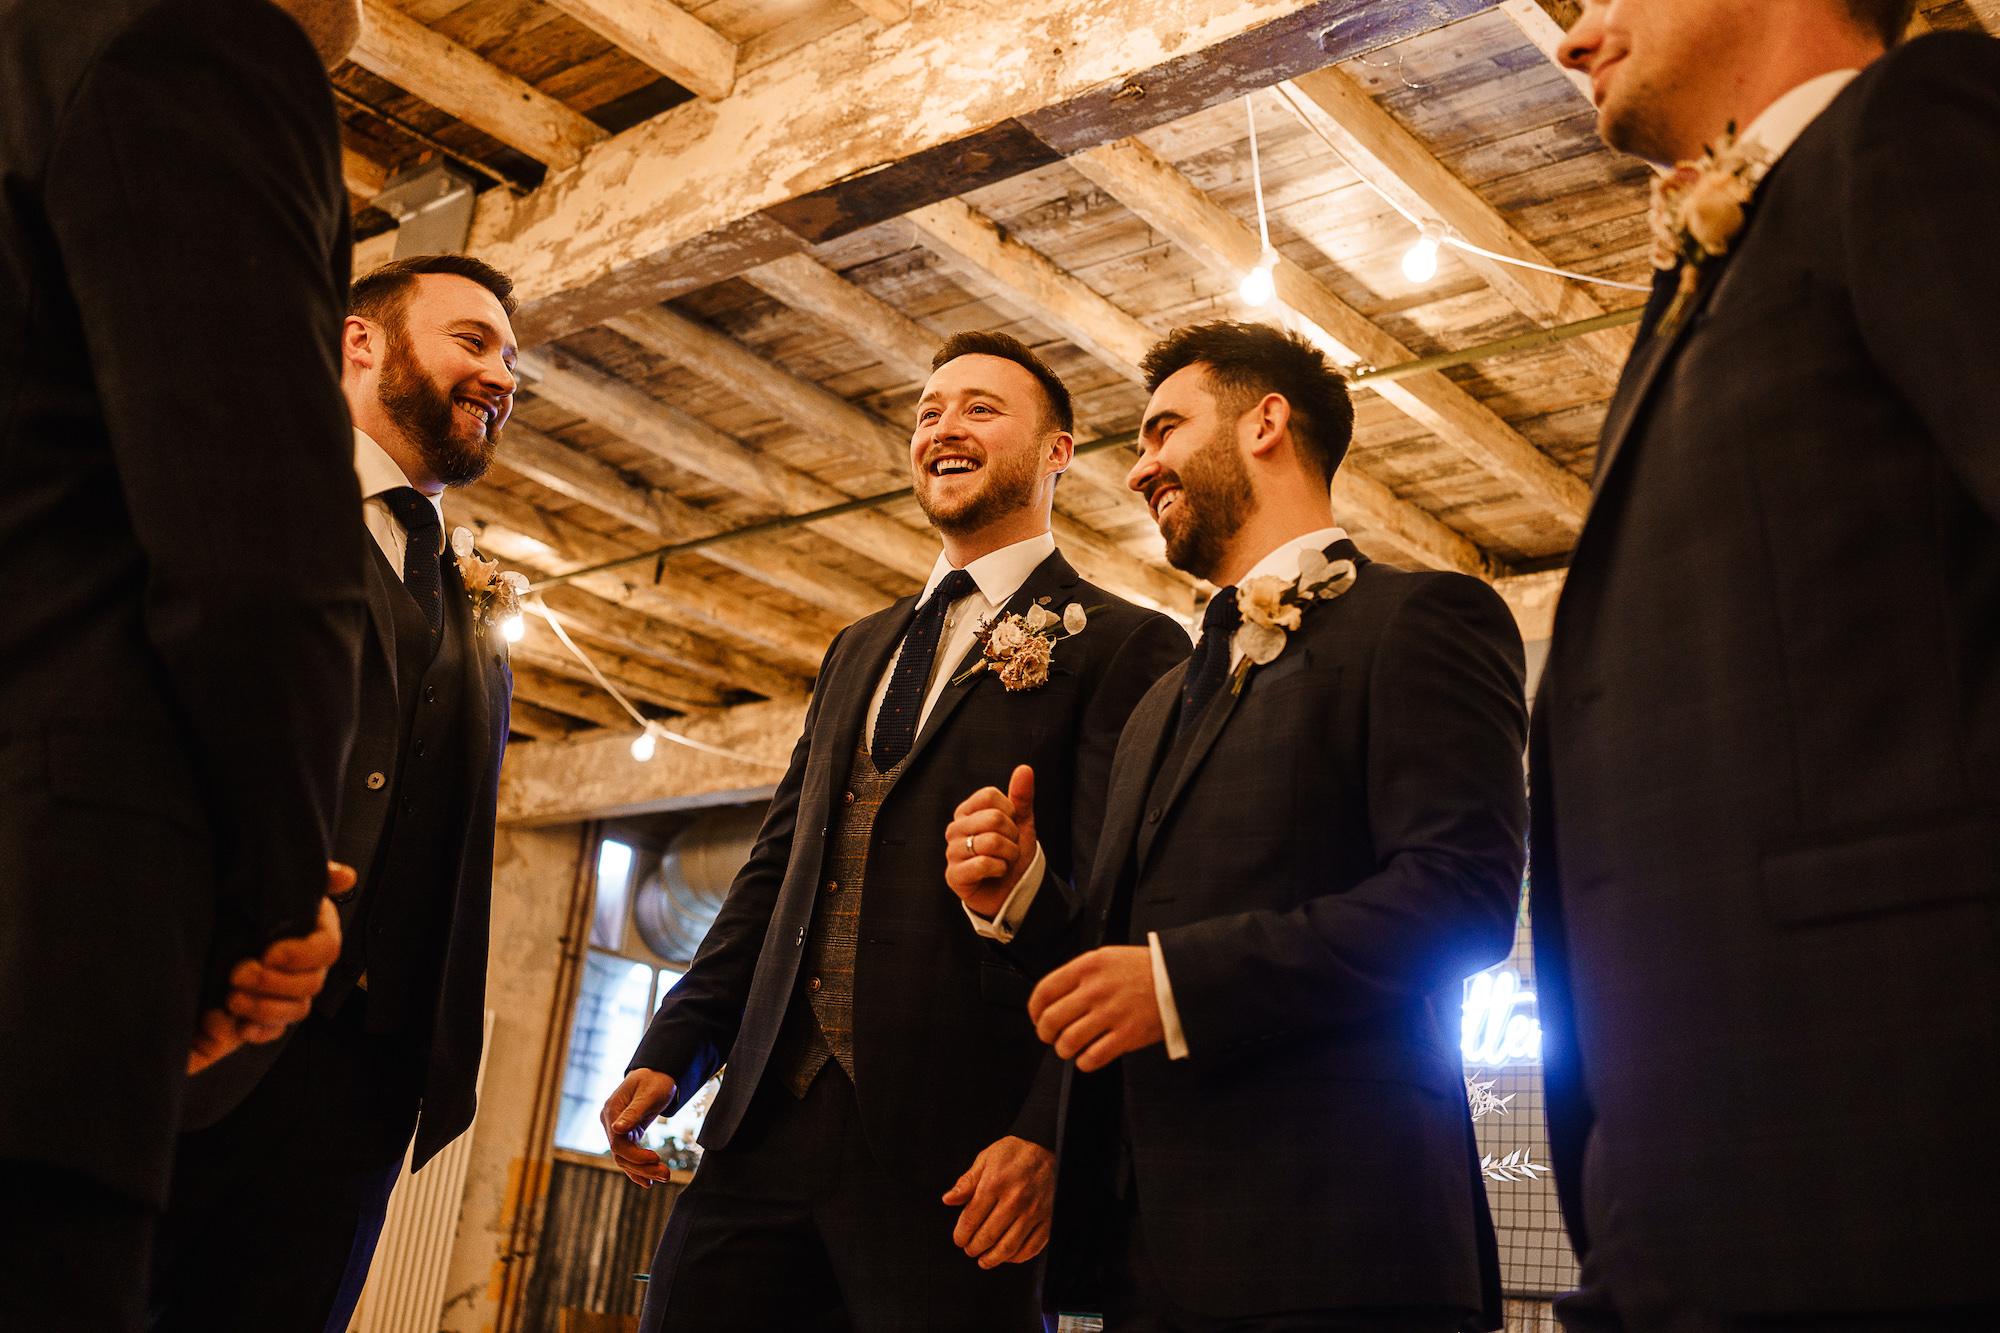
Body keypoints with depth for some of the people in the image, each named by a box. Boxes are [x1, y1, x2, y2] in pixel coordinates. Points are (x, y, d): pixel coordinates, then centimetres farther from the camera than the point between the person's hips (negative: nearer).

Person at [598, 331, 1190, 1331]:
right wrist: (672, 1052, 11)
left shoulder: (1124, 648, -2)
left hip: (953, 1152, -6)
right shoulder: (859, 650, 21)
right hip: (769, 1124, 6)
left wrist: (1049, 1133, -18)